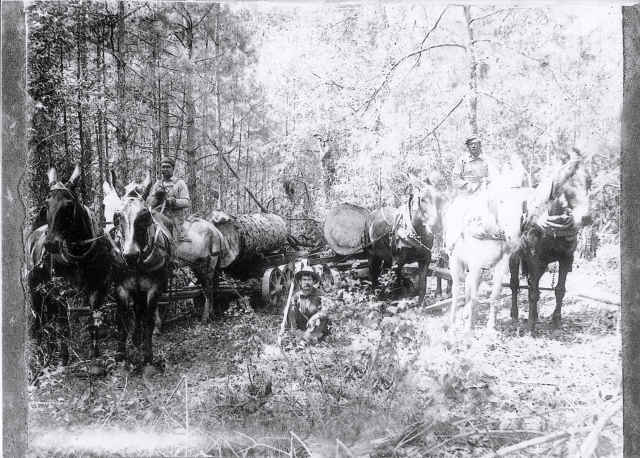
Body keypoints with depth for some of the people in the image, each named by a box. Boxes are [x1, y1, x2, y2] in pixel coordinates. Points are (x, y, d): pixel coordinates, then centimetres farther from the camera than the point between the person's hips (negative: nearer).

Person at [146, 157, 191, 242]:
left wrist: (174, 201, -21)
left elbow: (187, 202, -3)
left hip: (175, 217, -4)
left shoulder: (180, 183, 6)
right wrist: (156, 197, -9)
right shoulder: (157, 184, 19)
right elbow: (148, 202, 12)